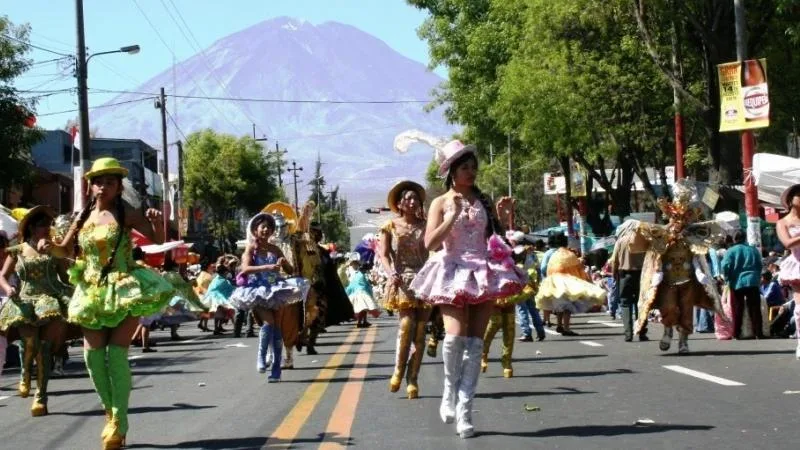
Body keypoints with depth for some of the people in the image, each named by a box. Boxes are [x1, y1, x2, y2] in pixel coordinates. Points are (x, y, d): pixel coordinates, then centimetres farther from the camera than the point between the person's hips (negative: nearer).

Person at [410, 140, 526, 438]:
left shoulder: (482, 200, 12)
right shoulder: (441, 203, 2)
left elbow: (492, 237, 16)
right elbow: (430, 243, -8)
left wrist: (500, 213, 2)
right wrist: (453, 216, -16)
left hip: (483, 273, 3)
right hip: (454, 273, -3)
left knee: (475, 342, -3)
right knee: (455, 334, -22)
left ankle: (464, 408, -1)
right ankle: (450, 389, 4)